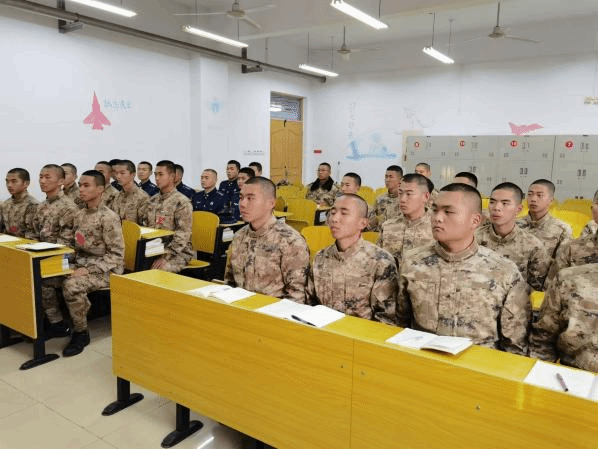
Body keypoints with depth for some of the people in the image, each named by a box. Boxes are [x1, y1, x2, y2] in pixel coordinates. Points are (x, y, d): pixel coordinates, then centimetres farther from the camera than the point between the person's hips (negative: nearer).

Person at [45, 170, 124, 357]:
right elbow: (77, 246, 18)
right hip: (82, 265, 8)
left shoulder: (109, 217, -14)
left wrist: (89, 270, -22)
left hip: (105, 270, -7)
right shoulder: (79, 215, 10)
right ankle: (57, 323, 6)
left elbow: (117, 254, -16)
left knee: (71, 285, -32)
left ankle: (81, 333, -10)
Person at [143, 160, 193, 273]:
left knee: (158, 270, -31)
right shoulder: (152, 200, 14)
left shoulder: (182, 202, -10)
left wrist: (165, 257, -23)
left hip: (178, 253, -6)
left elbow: (183, 236, -16)